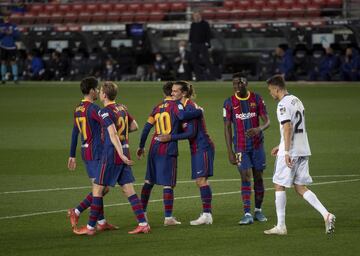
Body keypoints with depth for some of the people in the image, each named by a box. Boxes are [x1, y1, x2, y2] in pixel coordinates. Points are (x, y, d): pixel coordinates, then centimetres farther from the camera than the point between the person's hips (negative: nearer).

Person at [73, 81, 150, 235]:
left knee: (97, 189, 1)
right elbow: (134, 126, 21)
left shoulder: (105, 112, -13)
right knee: (128, 190, 7)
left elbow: (113, 134, -24)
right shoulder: (122, 108, 11)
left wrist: (121, 155, -29)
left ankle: (90, 227, 4)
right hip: (124, 153, 8)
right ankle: (143, 224, 0)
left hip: (111, 155, -7)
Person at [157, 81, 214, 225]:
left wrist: (170, 137, -21)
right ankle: (206, 214, 10)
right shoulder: (184, 106, 12)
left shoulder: (190, 107, -16)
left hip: (203, 147, -10)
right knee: (199, 180, 8)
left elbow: (191, 132, -21)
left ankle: (207, 214, -14)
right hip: (197, 148, 10)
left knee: (201, 179, -12)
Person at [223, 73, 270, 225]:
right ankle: (247, 214, -15)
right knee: (245, 177, -12)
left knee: (258, 177, 6)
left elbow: (267, 121, -1)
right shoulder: (229, 102, -2)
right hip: (240, 146, -2)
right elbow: (227, 128, -1)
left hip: (257, 144, 2)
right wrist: (230, 152, -6)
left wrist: (259, 129, -25)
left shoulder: (257, 99, 0)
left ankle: (258, 211, 21)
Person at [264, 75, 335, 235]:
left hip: (290, 152, -8)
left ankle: (281, 226, 5)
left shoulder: (283, 105, -12)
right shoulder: (296, 101, 17)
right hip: (303, 150, 8)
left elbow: (288, 127, -23)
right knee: (300, 187, 10)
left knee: (279, 186, 3)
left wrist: (286, 152, -26)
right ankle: (326, 215, -6)